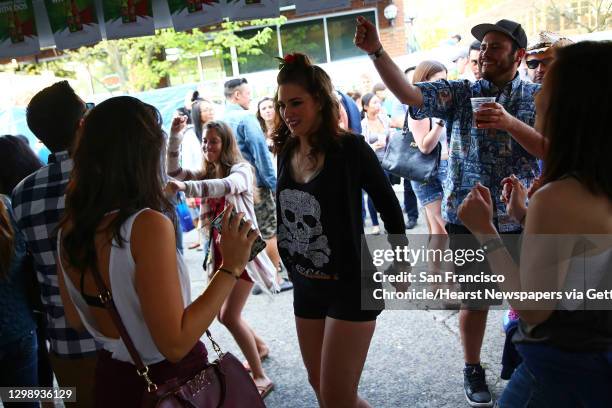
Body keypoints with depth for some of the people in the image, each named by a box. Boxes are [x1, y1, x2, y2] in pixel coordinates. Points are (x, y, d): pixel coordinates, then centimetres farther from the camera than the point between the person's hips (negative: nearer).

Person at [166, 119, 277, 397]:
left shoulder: (241, 169, -12)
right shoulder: (205, 174, 10)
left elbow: (227, 185, -35)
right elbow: (173, 171, -1)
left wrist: (185, 187, -50)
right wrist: (175, 135, -10)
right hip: (220, 250, 7)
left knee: (230, 316, -14)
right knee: (223, 315, 14)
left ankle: (261, 377, -3)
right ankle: (260, 347, 38)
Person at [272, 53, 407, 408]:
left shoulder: (350, 148, -16)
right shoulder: (287, 152, 2)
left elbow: (389, 206, -7)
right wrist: (294, 269, 11)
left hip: (351, 285, -7)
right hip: (305, 286, 7)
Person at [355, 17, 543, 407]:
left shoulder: (538, 96, 0)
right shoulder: (462, 93, -1)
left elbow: (550, 151, -11)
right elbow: (408, 93, -15)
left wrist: (509, 123, -26)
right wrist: (376, 51, -29)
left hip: (521, 217, 1)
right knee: (475, 299, 12)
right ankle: (473, 370, 32)